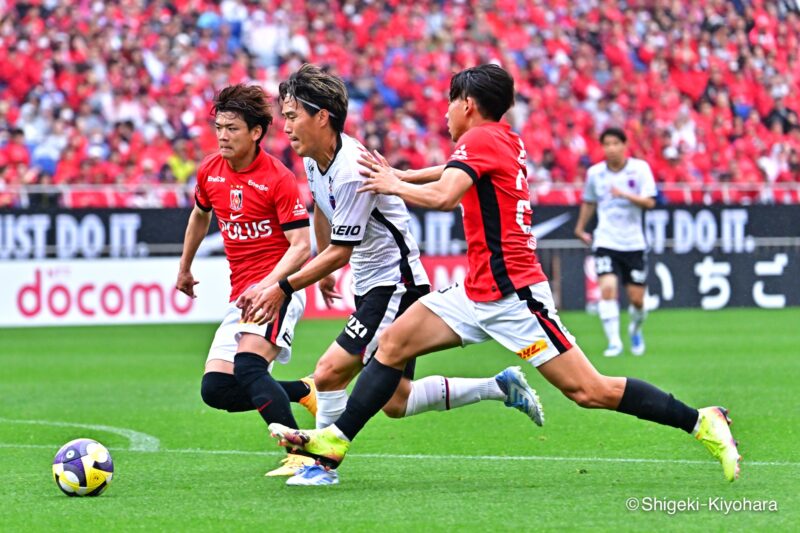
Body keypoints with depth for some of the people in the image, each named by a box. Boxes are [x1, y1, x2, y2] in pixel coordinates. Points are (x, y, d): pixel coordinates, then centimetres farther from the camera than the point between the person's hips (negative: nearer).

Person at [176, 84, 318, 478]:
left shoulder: (278, 179, -13)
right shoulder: (209, 172, 7)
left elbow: (301, 246, -15)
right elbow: (200, 215, 28)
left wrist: (268, 285, -29)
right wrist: (185, 268, 37)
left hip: (278, 287, -7)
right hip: (241, 294, 7)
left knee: (248, 365, -29)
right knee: (215, 389, -4)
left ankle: (302, 455, -24)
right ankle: (305, 392, 15)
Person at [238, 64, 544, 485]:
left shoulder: (353, 171, -26)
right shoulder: (314, 159, 2)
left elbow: (340, 252, -23)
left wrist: (283, 288, -24)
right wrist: (324, 273, 32)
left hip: (396, 284, -10)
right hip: (371, 286, 10)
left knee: (329, 373, -18)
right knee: (396, 401, 12)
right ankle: (500, 387, 20)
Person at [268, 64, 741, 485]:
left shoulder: (480, 139, -11)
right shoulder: (506, 140, 15)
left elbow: (442, 196, -26)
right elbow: (454, 172, 34)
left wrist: (395, 185, -8)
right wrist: (397, 176, 25)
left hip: (512, 292, -10)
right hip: (480, 291, 10)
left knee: (590, 391, -11)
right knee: (394, 342, 3)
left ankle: (703, 422, -6)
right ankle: (333, 443, 2)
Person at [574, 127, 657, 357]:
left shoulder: (640, 168, -5)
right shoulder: (595, 173, 1)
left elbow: (649, 202, -13)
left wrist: (625, 194, -28)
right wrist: (580, 228, 26)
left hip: (633, 242, 0)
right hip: (606, 241, 0)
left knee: (636, 298, 3)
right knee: (607, 288, -20)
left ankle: (635, 329, 35)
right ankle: (614, 341, -17)